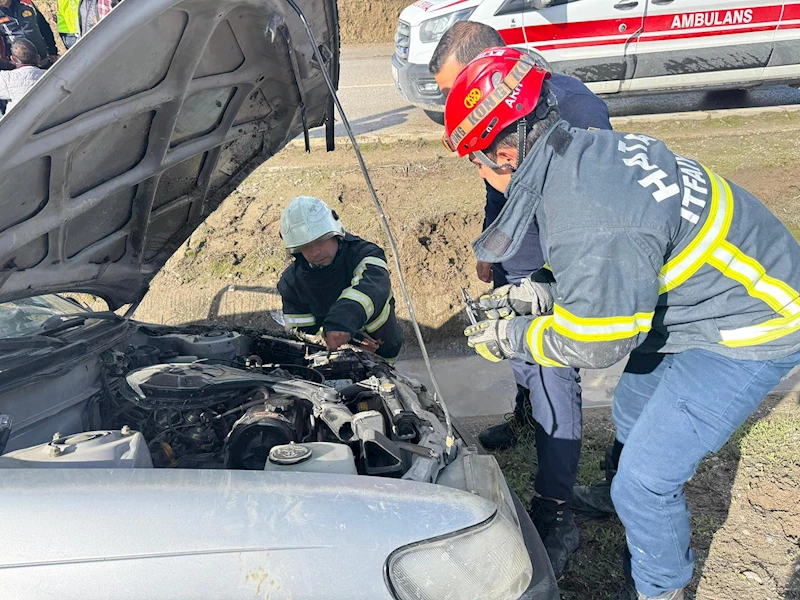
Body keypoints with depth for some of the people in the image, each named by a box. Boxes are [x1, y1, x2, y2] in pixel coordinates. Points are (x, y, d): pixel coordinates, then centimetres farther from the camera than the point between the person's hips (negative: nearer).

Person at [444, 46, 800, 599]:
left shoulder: (586, 225, -37)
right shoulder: (586, 149, -6)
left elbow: (596, 345, -22)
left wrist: (512, 338, -9)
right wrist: (546, 294, 2)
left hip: (750, 326, -10)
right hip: (717, 289, 10)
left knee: (644, 481, -4)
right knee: (633, 414, 26)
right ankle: (648, 514, 53)